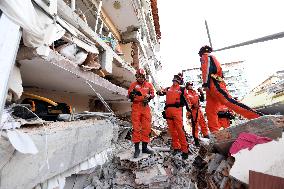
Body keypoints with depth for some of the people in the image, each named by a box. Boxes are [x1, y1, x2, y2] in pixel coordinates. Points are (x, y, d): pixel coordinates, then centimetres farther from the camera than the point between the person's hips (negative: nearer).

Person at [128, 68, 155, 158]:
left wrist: (149, 96, -9)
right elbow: (129, 96, 4)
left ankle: (145, 147, 23)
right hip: (136, 107, -2)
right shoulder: (133, 85, 7)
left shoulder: (149, 85, 12)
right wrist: (132, 94, -18)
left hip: (146, 107, 3)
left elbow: (152, 94, 12)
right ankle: (137, 148, 13)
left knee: (146, 128, 7)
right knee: (136, 128, 0)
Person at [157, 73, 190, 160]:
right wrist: (160, 92, -6)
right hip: (168, 111, 4)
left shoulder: (182, 89, 10)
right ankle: (176, 147, 21)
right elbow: (160, 92, 18)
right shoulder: (168, 89, 21)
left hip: (177, 110, -4)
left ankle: (185, 150, 2)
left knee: (180, 129, -9)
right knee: (172, 130, 8)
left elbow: (187, 100, 9)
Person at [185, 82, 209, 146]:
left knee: (203, 124, 13)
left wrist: (201, 93, 5)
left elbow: (202, 99, 16)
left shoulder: (196, 92, 17)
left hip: (199, 110, 7)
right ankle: (196, 140, 7)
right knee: (195, 125, -4)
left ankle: (206, 137, 29)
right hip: (193, 111, -6)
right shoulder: (187, 94, -2)